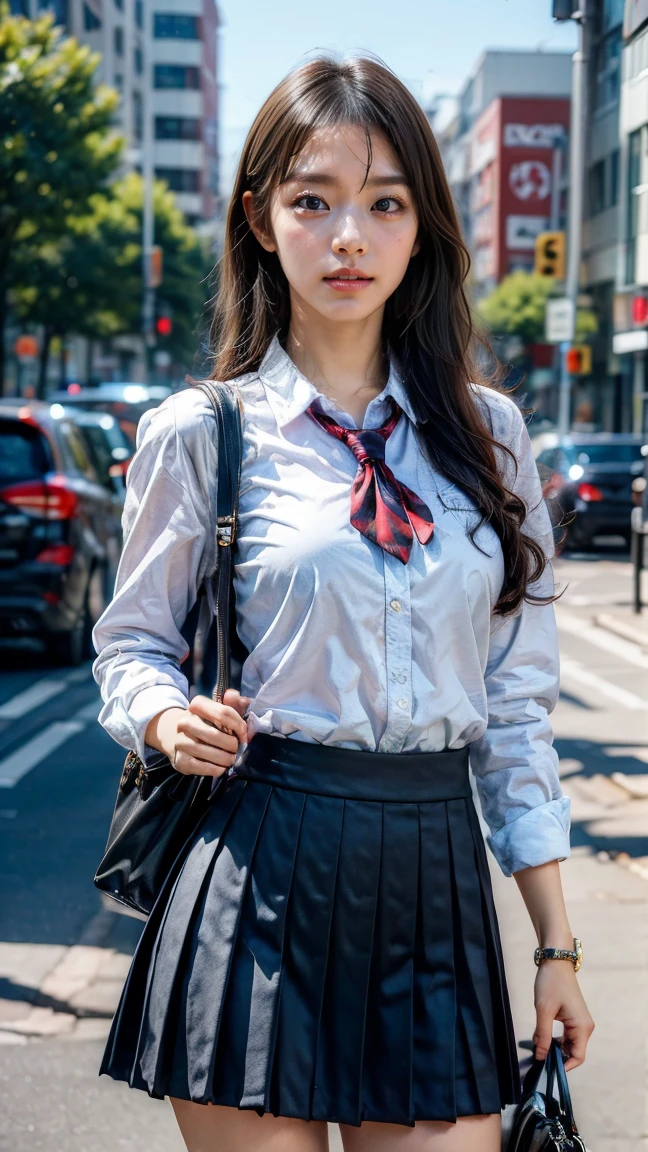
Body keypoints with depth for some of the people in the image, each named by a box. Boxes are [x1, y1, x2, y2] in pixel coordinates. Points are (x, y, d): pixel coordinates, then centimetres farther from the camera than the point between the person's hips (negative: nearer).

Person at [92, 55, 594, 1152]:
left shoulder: (487, 431, 8)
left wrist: (555, 943, 9)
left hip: (439, 886, 3)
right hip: (264, 866, -2)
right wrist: (174, 721, -13)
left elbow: (516, 699, 11)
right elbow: (131, 644, 11)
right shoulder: (198, 432, 0)